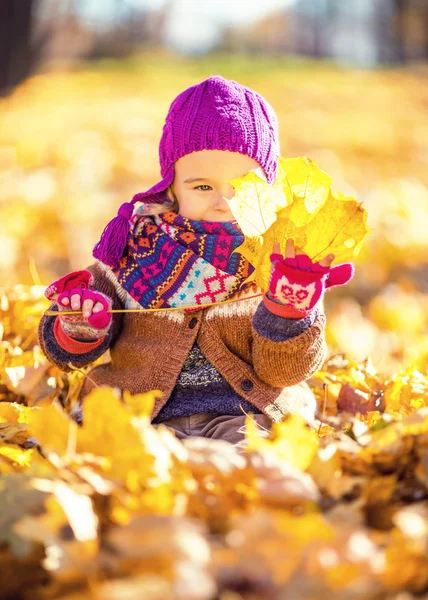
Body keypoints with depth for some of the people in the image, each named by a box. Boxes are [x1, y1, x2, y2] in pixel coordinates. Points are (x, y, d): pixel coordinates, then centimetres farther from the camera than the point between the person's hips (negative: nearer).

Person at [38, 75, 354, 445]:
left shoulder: (279, 259, 6)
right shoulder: (137, 242, 8)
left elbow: (283, 372, -2)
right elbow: (62, 349, 12)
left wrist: (288, 312, -21)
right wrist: (80, 331, -12)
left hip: (244, 415, -1)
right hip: (145, 418, 2)